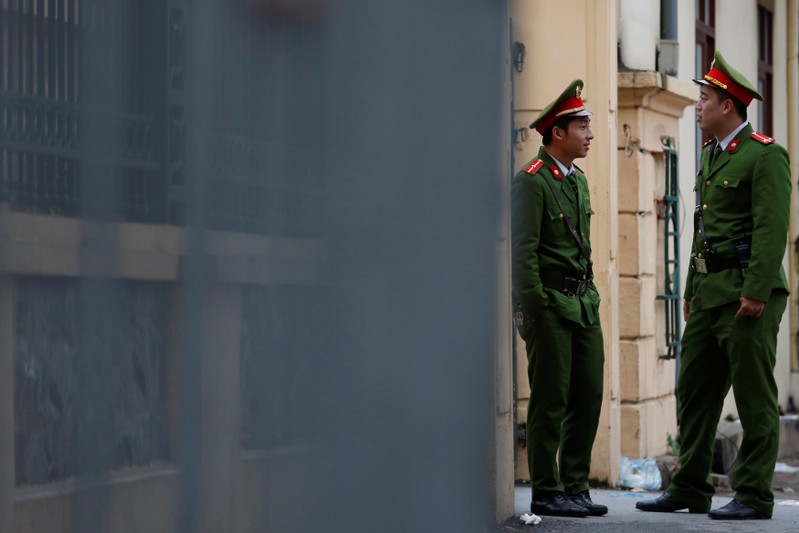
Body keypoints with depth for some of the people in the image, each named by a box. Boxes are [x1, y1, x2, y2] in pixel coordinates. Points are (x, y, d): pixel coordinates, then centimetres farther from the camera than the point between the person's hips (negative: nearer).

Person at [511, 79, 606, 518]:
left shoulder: (577, 180, 16)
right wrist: (532, 309, -17)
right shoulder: (531, 182, -11)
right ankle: (546, 493, 2)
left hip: (584, 303, 8)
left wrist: (591, 295, 17)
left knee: (588, 396, 7)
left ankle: (575, 488, 15)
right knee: (551, 400, -4)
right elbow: (523, 251, -14)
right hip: (549, 303, -8)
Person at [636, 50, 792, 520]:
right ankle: (690, 489, 18)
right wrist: (693, 290, 20)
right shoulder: (711, 155, 19)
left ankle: (754, 495, 0)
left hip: (748, 291, -9)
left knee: (755, 396, -4)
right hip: (711, 289, 9)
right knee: (695, 390, 11)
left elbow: (773, 228, -16)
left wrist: (757, 292, -22)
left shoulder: (765, 155, -9)